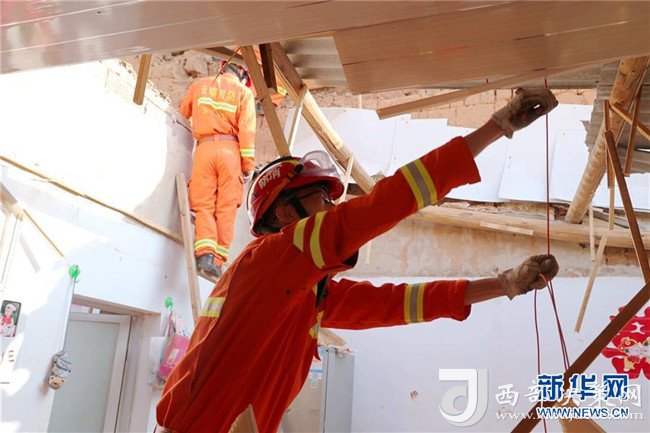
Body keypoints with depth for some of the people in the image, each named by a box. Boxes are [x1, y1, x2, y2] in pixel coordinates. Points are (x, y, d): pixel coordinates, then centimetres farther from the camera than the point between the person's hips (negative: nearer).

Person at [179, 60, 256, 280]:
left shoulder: (199, 85, 16)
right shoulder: (243, 92, 7)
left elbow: (183, 113, 29)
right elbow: (246, 131, -2)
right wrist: (248, 164, 0)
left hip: (204, 148, 2)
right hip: (229, 149, -1)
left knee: (204, 204, 0)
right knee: (226, 207, 0)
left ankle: (205, 253, -18)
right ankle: (218, 260, -5)